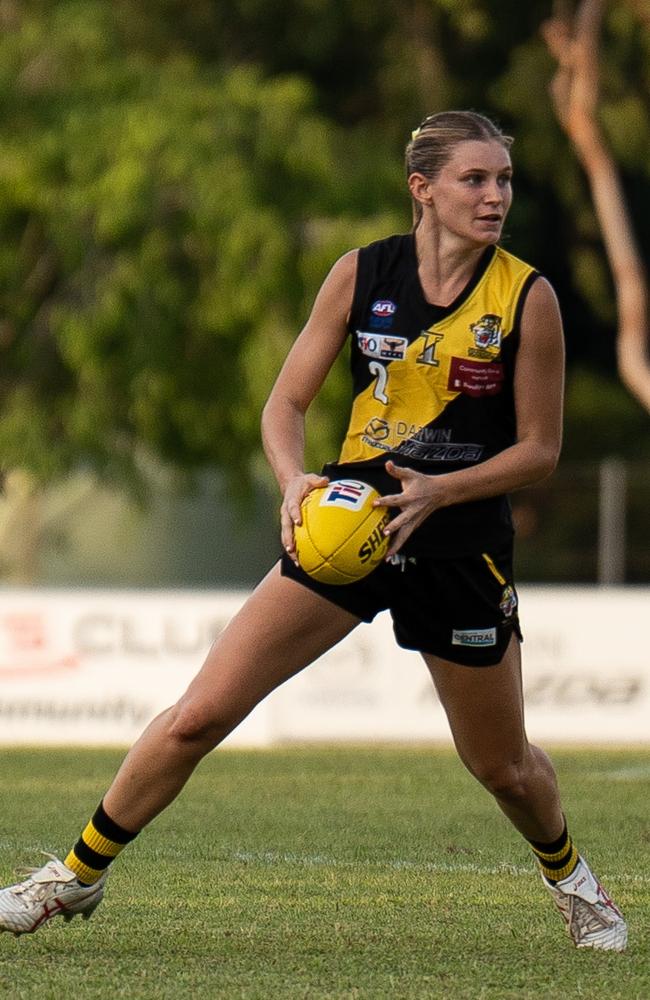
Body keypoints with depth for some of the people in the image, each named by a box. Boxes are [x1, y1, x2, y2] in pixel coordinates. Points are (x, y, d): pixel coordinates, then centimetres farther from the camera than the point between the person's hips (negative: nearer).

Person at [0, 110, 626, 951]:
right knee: (198, 716, -8)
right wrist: (295, 480, -19)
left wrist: (439, 490, -19)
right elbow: (286, 401, 2)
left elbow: (539, 449, -4)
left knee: (502, 766, 13)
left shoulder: (528, 297, -8)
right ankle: (78, 874, 8)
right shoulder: (362, 274, -3)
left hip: (462, 544, -1)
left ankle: (566, 872, 47)